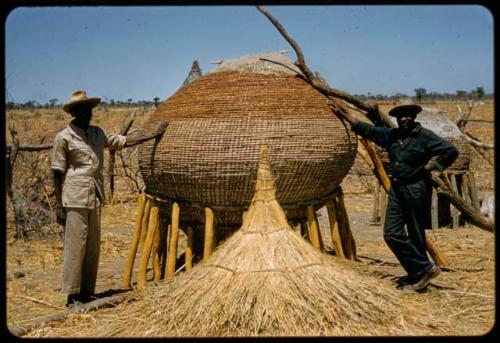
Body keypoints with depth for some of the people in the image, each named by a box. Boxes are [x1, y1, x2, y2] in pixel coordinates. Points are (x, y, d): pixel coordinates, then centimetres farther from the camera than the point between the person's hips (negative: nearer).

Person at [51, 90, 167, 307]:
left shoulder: (97, 133, 14)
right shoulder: (64, 138, -4)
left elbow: (123, 141, 23)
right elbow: (57, 173, -5)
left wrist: (153, 136, 24)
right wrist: (59, 206, -8)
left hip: (95, 198, 7)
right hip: (75, 199, -7)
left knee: (93, 247, 9)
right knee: (75, 246, -5)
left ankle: (87, 291, 19)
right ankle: (73, 295, 3)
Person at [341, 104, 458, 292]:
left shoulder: (425, 136, -8)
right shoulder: (391, 135, 10)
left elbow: (451, 151, -10)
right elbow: (367, 130, 12)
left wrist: (434, 167, -11)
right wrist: (344, 114, 9)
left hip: (416, 190, -7)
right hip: (396, 189, 7)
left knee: (415, 235, 0)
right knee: (392, 233, 1)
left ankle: (420, 272, 14)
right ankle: (423, 270, 11)